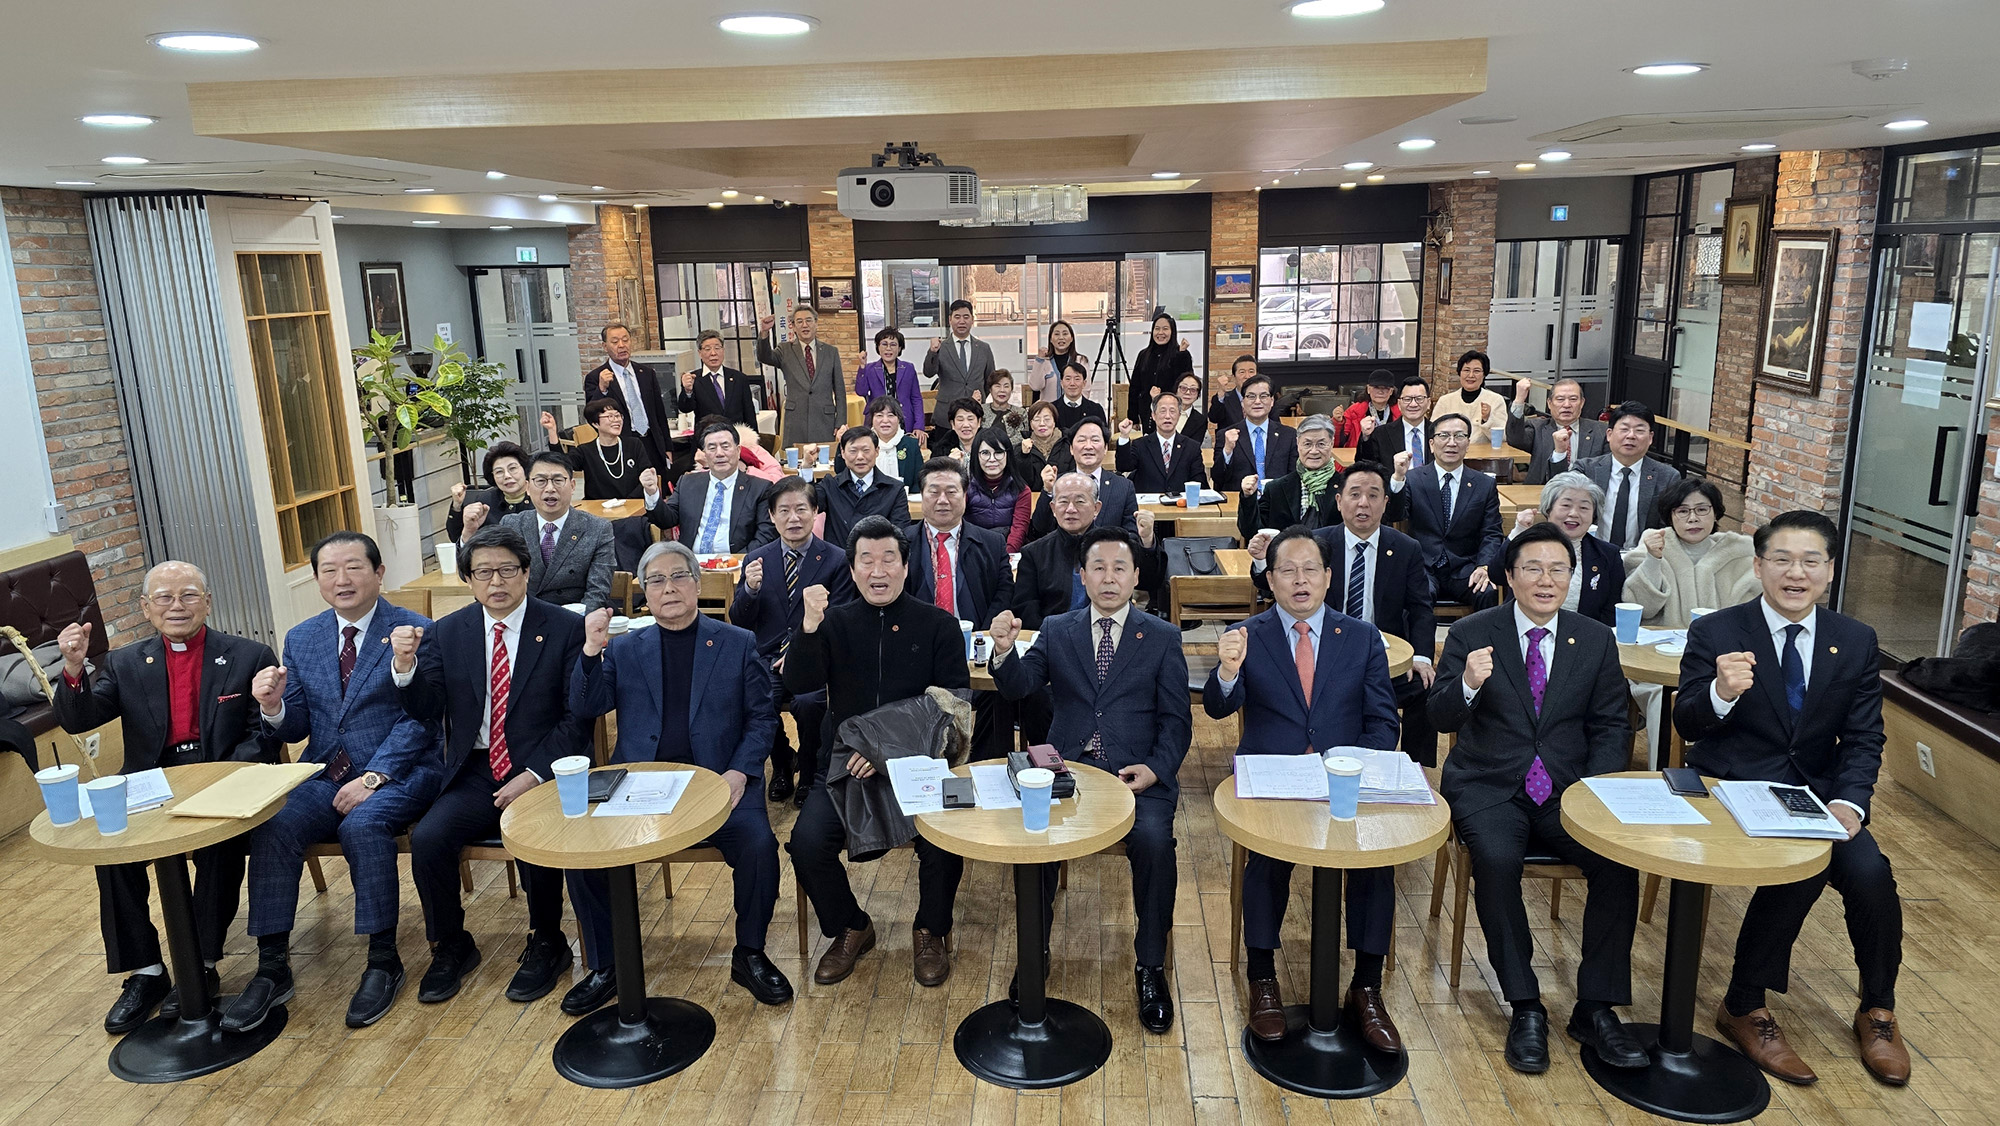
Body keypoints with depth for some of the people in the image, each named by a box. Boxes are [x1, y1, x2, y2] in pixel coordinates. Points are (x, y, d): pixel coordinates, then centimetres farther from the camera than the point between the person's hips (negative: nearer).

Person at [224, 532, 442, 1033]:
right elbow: (296, 729, 12)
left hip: (398, 772, -4)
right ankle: (272, 968, -12)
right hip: (324, 773, 5)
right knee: (272, 826, -23)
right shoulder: (301, 639, 11)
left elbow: (418, 719, -10)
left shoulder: (414, 631, -5)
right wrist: (273, 707, -11)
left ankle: (383, 962, -17)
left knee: (362, 825, -32)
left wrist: (373, 777, -21)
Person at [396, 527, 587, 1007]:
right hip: (475, 773, 4)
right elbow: (427, 709, 4)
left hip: (542, 773, -3)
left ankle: (546, 944, 1)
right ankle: (451, 947, 7)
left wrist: (533, 775, -17)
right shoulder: (449, 632, 7)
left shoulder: (565, 628, -4)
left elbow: (578, 717, -7)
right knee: (427, 838, -20)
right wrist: (405, 666, -16)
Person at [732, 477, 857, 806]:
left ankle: (810, 772, 0)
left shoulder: (837, 560, 2)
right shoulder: (756, 560, 11)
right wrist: (750, 589, -12)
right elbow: (739, 622, 9)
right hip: (768, 660, 2)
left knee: (809, 702, -32)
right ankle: (781, 764, 6)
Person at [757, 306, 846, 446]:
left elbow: (839, 390, 8)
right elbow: (764, 357, -13)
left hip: (824, 426, 1)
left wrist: (840, 424, 2)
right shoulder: (785, 350, 7)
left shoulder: (831, 352, 9)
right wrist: (764, 332, -32)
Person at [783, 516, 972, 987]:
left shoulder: (939, 626, 3)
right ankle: (850, 929, 10)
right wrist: (810, 626, -25)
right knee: (806, 842, -20)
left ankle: (930, 931, 7)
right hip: (848, 766, 2)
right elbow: (800, 684, -6)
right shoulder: (835, 622, 8)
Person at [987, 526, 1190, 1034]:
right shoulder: (1056, 630, 13)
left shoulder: (1163, 638, 9)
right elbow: (1019, 687, -1)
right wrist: (1005, 650, -23)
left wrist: (1156, 769, -13)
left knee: (1153, 839, -29)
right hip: (1066, 767, 1)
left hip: (1137, 773, -1)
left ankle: (1150, 965, -8)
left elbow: (1176, 720, 6)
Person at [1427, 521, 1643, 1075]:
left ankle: (1595, 1008, -7)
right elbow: (1441, 718, -7)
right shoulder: (1471, 633, -1)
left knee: (1620, 860, -23)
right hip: (1488, 788, -2)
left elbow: (1610, 727, 10)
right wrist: (1468, 684, -30)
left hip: (1568, 790, 3)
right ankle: (1525, 1008, -14)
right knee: (1496, 859, -30)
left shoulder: (1597, 641, 7)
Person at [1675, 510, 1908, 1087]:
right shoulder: (1714, 633, -5)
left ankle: (1877, 1011, 8)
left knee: (1871, 873, -21)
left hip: (1817, 794, 4)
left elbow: (1863, 739, 3)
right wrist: (1721, 692, -34)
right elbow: (1687, 723, -10)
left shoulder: (1856, 642, 5)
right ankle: (1744, 1007, -9)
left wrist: (1849, 802, -16)